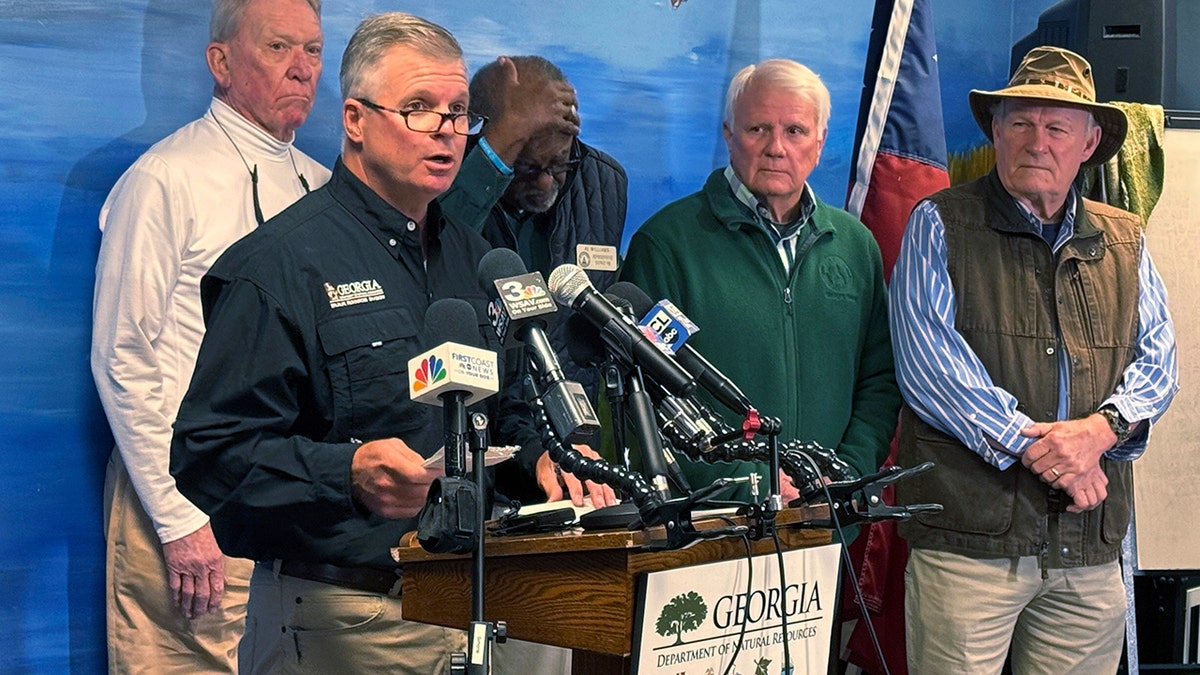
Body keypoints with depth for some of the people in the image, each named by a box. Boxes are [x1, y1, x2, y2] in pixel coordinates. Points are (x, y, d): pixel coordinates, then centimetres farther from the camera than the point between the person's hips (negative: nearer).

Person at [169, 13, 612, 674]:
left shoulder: (475, 259, 14)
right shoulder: (279, 265, -11)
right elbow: (208, 452, -18)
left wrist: (545, 452, 2)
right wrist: (349, 474, -32)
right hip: (340, 620, -6)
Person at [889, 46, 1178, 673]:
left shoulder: (1124, 241, 17)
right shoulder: (940, 225, 3)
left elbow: (1157, 358, 10)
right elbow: (927, 360, -8)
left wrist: (1100, 428, -12)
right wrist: (1035, 445, -14)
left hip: (1090, 550, 4)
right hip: (969, 539, -4)